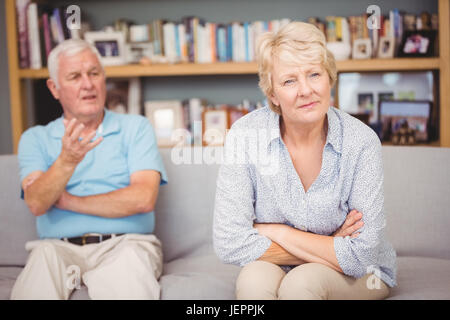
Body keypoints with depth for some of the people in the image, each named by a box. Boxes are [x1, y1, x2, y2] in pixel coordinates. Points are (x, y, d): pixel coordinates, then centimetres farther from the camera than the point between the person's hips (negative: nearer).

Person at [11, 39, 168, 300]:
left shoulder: (136, 128, 10)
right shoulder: (35, 139, 14)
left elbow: (144, 198, -6)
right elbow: (36, 204, -4)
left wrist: (69, 201, -2)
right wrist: (67, 160, -22)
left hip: (125, 243, 0)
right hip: (59, 247, 1)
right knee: (43, 256, -33)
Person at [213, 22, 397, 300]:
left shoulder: (361, 142, -19)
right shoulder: (245, 135, -16)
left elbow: (361, 256, -19)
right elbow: (230, 243, -19)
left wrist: (277, 232, -17)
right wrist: (330, 249, -17)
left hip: (358, 276, -1)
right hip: (276, 269, 1)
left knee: (301, 281, -33)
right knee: (253, 279, -32)